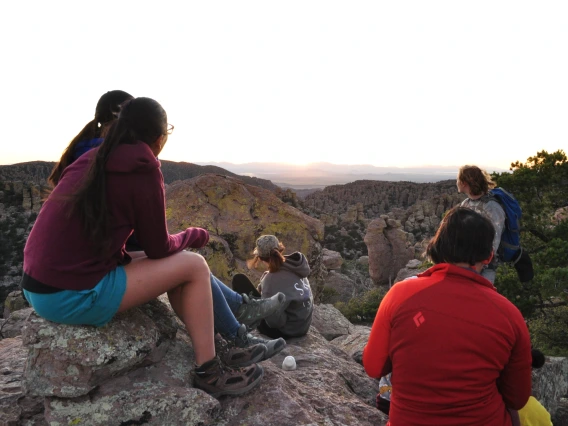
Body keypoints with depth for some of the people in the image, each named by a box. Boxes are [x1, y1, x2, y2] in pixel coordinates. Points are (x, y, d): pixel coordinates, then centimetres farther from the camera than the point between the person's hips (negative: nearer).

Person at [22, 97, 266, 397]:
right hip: (74, 297, -8)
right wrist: (196, 234, 14)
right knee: (194, 265, -1)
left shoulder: (92, 160, 12)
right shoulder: (143, 171, -11)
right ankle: (208, 373, 8)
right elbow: (159, 249, -4)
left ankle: (207, 338, 29)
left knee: (176, 262, 18)